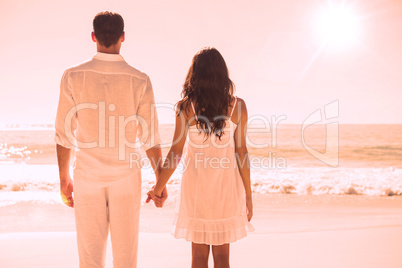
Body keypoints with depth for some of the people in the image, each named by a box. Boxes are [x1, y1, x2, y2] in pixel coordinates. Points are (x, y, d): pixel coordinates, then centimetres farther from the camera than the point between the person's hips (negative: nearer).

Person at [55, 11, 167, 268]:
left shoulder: (73, 77, -8)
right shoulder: (139, 80, -10)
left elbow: (64, 134, -4)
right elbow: (151, 139, -7)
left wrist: (64, 179, 9)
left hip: (87, 178, 1)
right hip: (126, 178, 0)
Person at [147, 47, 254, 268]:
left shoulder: (186, 106, -10)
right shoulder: (237, 106, -8)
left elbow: (176, 153, -9)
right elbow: (241, 152, -7)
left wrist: (158, 188, 3)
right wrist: (248, 194, 2)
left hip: (197, 183, -1)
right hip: (226, 184, 1)